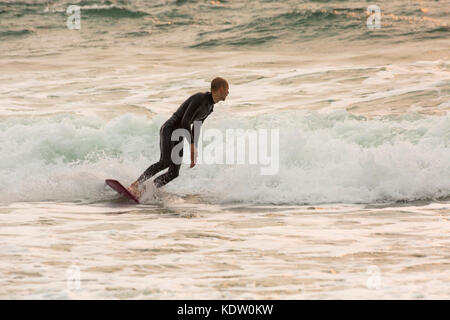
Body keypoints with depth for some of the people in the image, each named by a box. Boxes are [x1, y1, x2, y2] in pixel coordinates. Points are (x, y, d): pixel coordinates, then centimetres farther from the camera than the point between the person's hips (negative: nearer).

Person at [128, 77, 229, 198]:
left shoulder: (210, 107, 14)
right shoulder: (199, 98, -16)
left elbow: (196, 128, 22)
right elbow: (185, 121, -23)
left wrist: (194, 152, 21)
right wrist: (192, 145, -26)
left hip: (178, 137, 9)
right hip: (169, 130, -9)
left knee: (173, 173, -7)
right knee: (165, 162, -30)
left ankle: (145, 190, -9)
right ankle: (135, 185, -29)